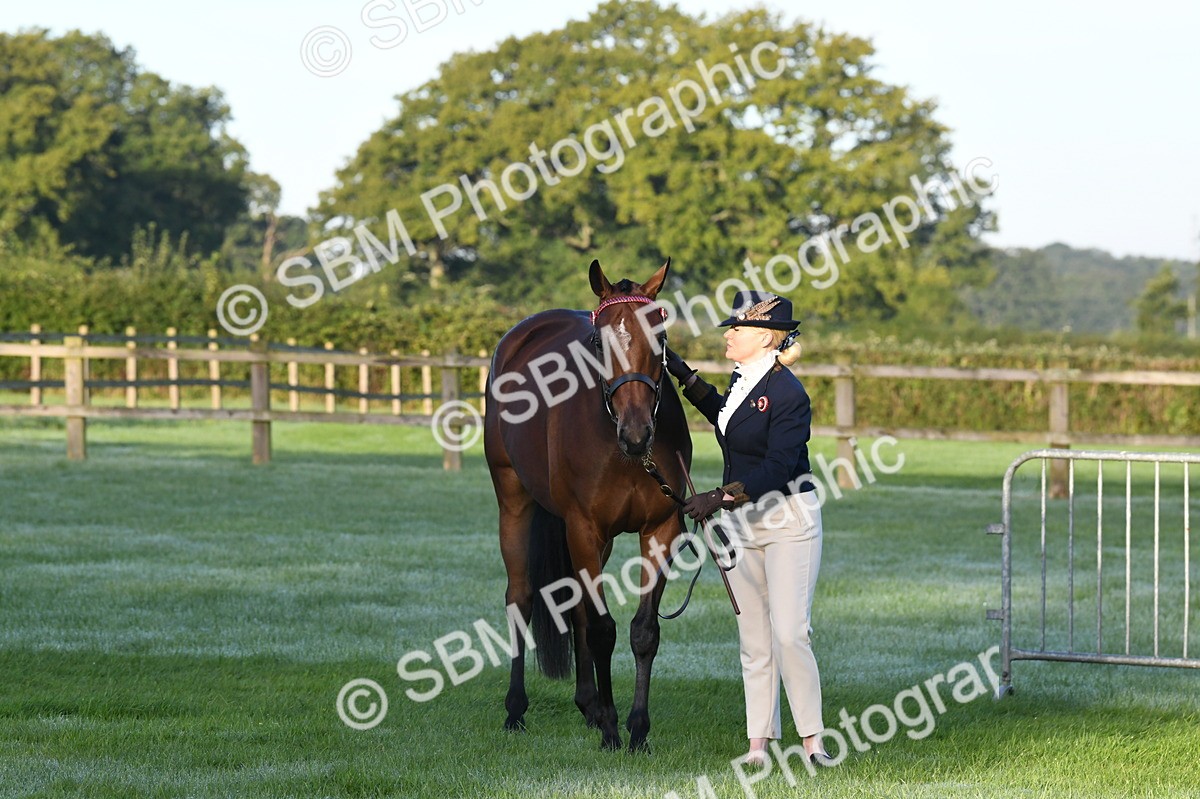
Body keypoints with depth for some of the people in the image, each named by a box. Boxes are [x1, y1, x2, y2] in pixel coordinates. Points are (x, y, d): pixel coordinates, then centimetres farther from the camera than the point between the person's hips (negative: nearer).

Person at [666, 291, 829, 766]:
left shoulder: (787, 394, -18)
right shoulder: (742, 379, 7)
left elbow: (777, 467, -25)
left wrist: (720, 497, -31)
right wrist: (685, 377, 27)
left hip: (787, 519, -8)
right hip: (741, 522, 8)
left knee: (790, 633, -12)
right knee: (753, 638, 7)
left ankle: (812, 740, -5)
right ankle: (759, 741, 10)